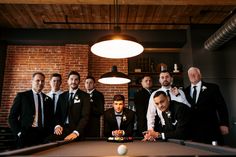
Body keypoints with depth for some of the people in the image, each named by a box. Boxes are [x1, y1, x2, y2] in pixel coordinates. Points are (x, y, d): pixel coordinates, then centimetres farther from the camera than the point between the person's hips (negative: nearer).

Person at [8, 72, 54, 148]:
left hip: (44, 136, 3)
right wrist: (19, 133, -8)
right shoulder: (22, 96, 3)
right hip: (26, 135, -2)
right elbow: (12, 117, 1)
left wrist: (49, 134, 1)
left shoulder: (48, 99, 12)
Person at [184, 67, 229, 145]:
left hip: (210, 129, -2)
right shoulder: (185, 91, 10)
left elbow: (221, 106, -1)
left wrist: (224, 124, -7)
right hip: (193, 130, 2)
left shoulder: (212, 88, 3)